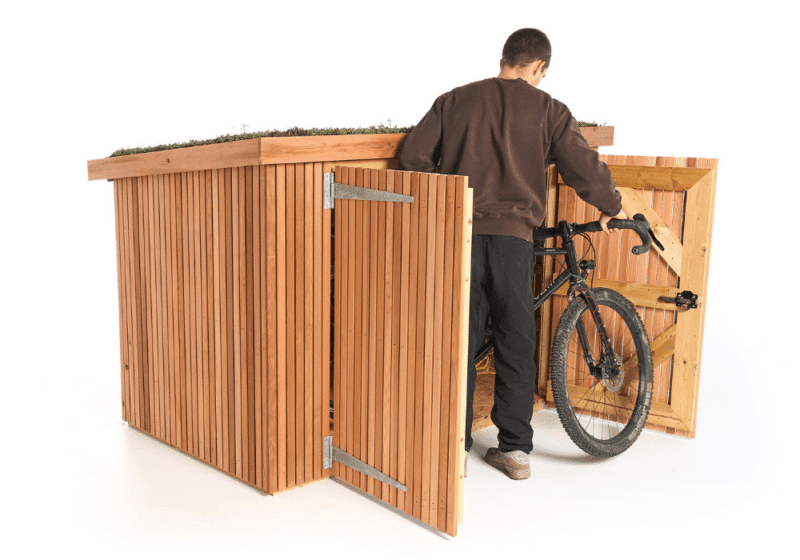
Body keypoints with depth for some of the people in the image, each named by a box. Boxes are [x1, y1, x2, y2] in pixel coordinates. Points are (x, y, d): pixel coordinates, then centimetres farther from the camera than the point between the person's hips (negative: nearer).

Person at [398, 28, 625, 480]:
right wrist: (613, 207, 17)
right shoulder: (547, 109, 7)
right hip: (512, 237, -1)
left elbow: (414, 156, 6)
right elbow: (584, 167, 0)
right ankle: (515, 449, 18)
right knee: (517, 345, 11)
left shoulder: (455, 100, 12)